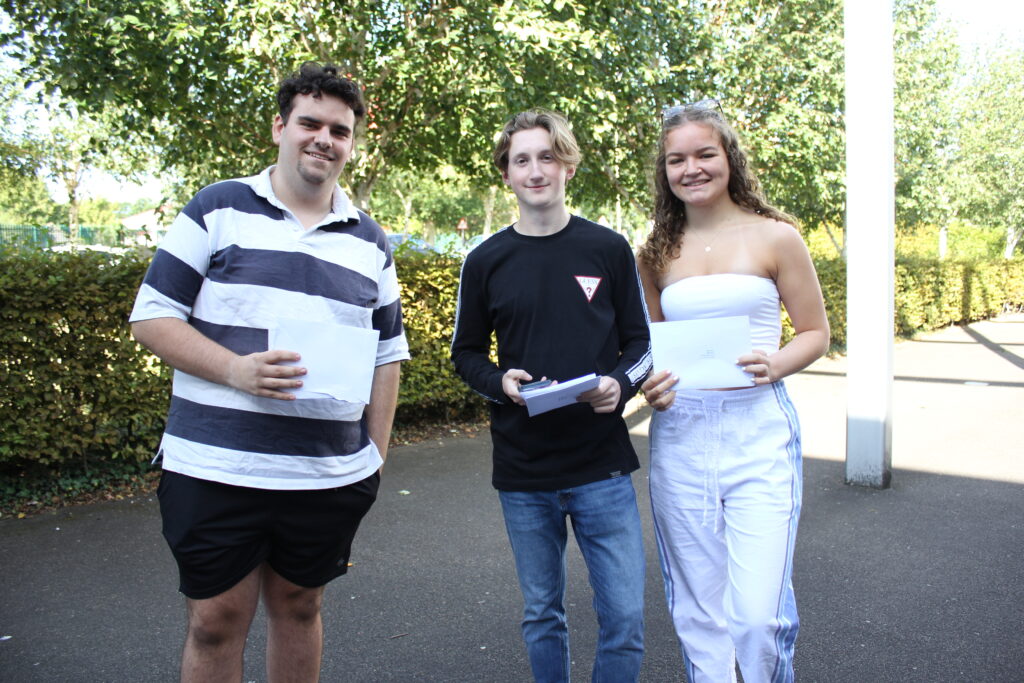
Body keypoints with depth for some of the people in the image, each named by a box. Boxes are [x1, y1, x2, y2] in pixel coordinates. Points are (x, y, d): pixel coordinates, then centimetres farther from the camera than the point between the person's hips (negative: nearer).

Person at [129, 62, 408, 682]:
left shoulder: (370, 243, 11)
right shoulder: (218, 210, 1)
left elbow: (387, 357, 14)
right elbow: (153, 316, -2)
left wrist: (376, 459, 9)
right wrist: (235, 370, -18)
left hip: (331, 476, 3)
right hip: (215, 468, -3)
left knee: (299, 607, 17)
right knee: (216, 620, 7)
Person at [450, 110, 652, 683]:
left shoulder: (609, 249, 2)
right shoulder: (487, 261, 3)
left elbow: (641, 344, 7)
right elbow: (467, 353, 11)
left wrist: (620, 384, -15)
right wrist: (501, 382, -11)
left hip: (603, 467, -1)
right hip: (523, 472, 1)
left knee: (626, 617, 2)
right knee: (542, 615, 15)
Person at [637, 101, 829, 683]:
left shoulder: (775, 236, 3)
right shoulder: (658, 252, 11)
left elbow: (816, 333, 6)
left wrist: (775, 365, -14)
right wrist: (648, 385, -3)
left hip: (758, 431, -3)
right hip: (679, 433, 3)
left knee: (760, 613, -8)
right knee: (697, 609, 10)